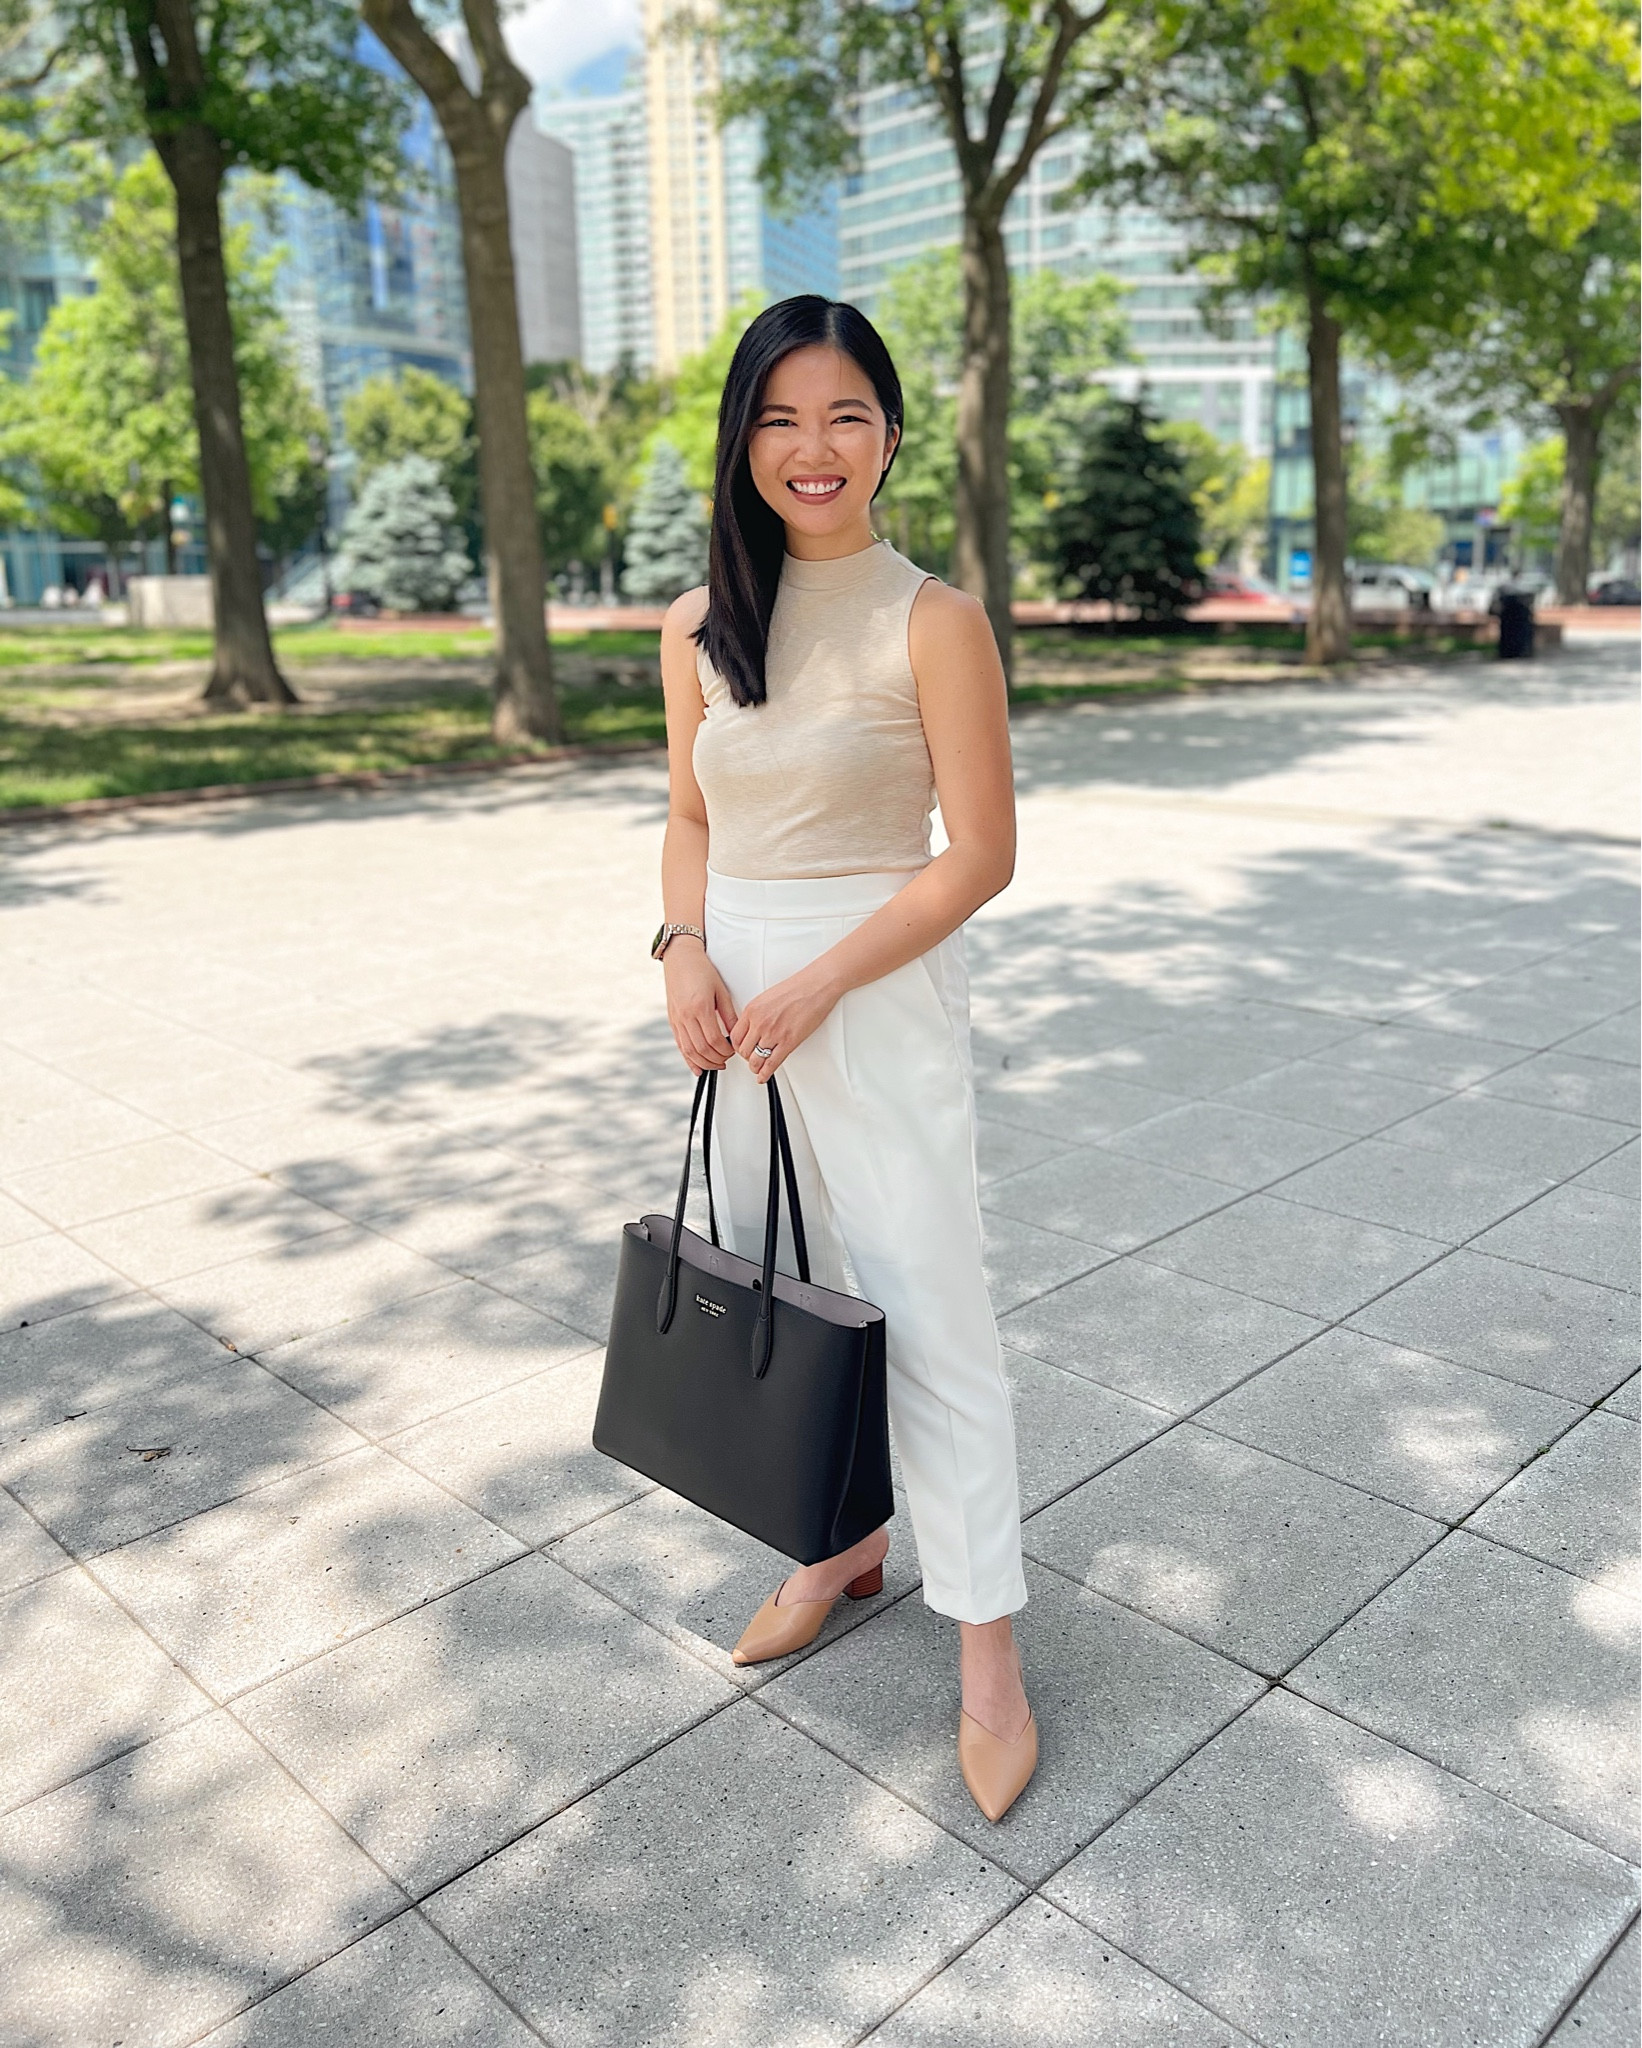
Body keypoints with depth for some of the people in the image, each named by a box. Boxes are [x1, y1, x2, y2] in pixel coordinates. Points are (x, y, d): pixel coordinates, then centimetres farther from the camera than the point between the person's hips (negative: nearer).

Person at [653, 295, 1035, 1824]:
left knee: (924, 1317, -1)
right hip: (734, 1002, 6)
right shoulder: (702, 625, 7)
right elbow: (690, 819, 13)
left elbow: (979, 855, -10)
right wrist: (687, 949, -6)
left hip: (881, 998, -6)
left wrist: (815, 985, -15)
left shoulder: (931, 622, -9)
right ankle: (843, 1544, 39)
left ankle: (986, 1651, 15)